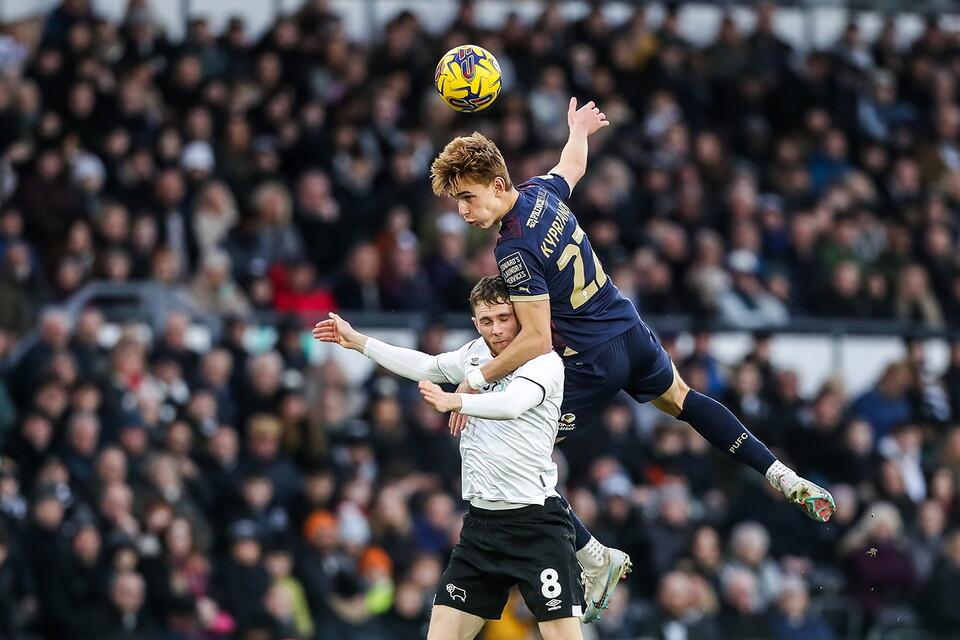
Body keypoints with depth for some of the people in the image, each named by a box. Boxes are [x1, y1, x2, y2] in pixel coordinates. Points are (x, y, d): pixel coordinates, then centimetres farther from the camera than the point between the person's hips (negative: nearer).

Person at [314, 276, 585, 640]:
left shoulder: (546, 362, -10)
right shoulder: (476, 354, 11)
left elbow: (511, 404, -30)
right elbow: (426, 367, 30)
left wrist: (454, 401, -47)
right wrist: (356, 341, 33)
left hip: (535, 524, -6)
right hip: (481, 522, 6)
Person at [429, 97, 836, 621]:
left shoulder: (514, 252, -29)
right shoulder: (542, 191, -4)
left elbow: (537, 341, -30)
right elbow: (573, 166, 22)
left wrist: (476, 380, -26)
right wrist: (578, 131, 43)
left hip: (589, 365, -9)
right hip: (632, 333, 9)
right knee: (681, 401, 33)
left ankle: (596, 561, 8)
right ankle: (785, 479, 34)